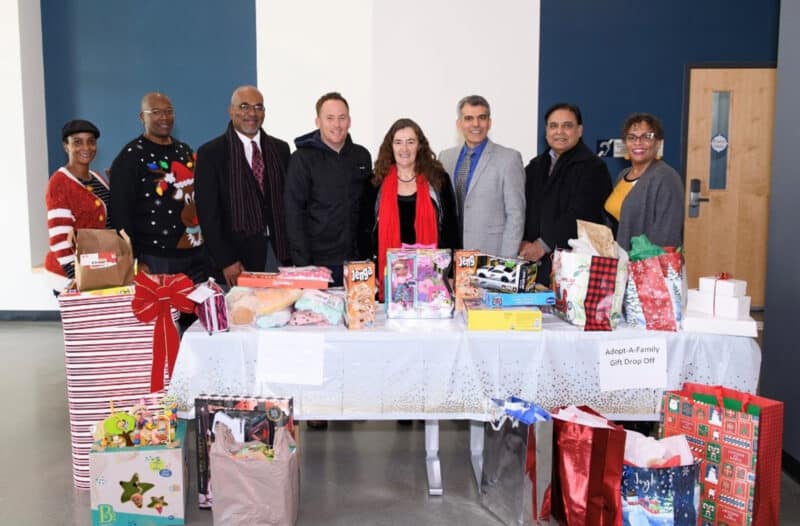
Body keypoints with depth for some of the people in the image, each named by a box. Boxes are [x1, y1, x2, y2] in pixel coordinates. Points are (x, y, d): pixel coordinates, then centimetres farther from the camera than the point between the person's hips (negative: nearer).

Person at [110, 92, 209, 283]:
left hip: (198, 254, 6)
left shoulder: (185, 151, 13)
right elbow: (121, 213, -10)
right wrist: (135, 261, -14)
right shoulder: (130, 157, -6)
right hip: (157, 259, -6)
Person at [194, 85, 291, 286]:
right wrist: (225, 262, -11)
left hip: (281, 252, 3)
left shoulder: (280, 149, 11)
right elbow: (208, 213, -5)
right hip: (237, 255, -3)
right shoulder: (210, 153, -1)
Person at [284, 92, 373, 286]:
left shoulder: (362, 156, 9)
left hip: (357, 261, 4)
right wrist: (302, 263, -12)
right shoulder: (303, 158, -3)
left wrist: (369, 253, 7)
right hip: (317, 262, -3)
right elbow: (294, 213, -6)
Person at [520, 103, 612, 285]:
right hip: (533, 258, 5)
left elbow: (579, 214, -13)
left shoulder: (592, 166, -3)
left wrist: (543, 245, -14)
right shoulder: (535, 166, 19)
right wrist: (523, 242, -4)